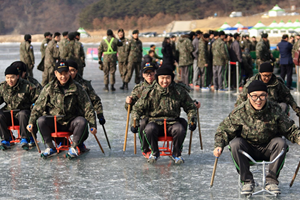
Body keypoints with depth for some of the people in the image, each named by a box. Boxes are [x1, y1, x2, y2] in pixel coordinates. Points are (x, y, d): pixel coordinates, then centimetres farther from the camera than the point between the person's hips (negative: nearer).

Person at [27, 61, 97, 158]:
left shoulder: (77, 88, 0)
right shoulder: (49, 88, 2)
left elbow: (87, 107, 0)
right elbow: (38, 106, 4)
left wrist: (92, 124, -9)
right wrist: (31, 122, -6)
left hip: (71, 122, -1)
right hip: (54, 122, 1)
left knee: (82, 121, -32)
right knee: (41, 120, -27)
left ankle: (74, 147, -13)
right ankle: (50, 147, -12)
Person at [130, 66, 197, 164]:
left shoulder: (179, 92, 4)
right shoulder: (150, 92, 2)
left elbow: (190, 107, 15)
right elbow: (137, 108, 9)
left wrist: (192, 121, -1)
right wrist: (134, 123, -4)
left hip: (172, 123, 0)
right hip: (155, 122, 0)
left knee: (180, 129, -34)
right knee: (149, 129, -35)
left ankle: (176, 153, -6)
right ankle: (155, 152, -6)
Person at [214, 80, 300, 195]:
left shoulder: (274, 111, -9)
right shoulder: (239, 112, -12)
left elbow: (290, 129, -2)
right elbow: (224, 130, -5)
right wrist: (219, 146, -22)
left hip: (267, 150, 1)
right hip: (247, 149, -1)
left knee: (280, 143, -27)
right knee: (235, 143, -29)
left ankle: (271, 181, -16)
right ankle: (247, 181, -18)